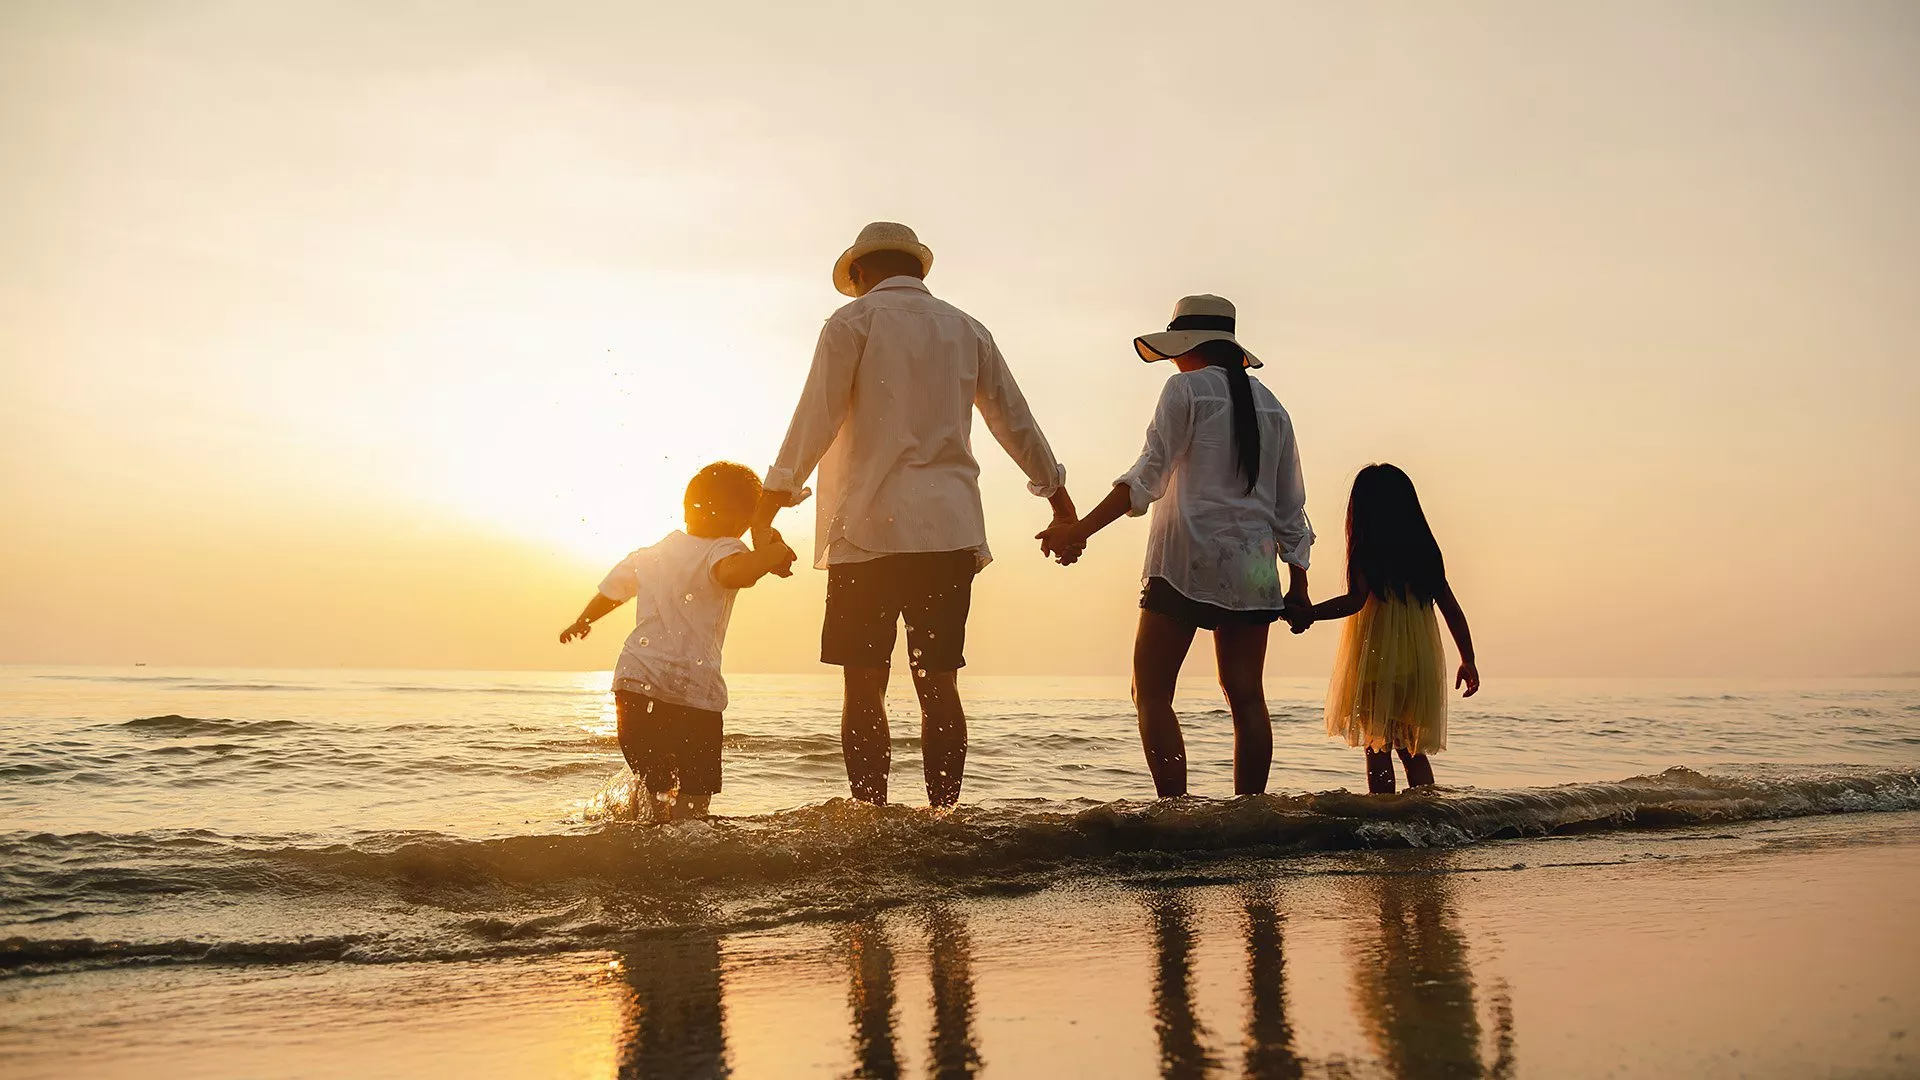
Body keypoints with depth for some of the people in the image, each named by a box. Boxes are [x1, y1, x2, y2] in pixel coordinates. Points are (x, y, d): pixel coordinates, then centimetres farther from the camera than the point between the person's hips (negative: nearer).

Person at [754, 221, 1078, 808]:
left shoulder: (853, 321, 5)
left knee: (865, 685, -3)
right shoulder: (967, 329, 18)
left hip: (870, 527, -4)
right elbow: (1014, 418, 23)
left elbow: (816, 416, -6)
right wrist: (1056, 491, 35)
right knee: (939, 684, 3)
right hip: (950, 529, 4)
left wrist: (775, 495, -7)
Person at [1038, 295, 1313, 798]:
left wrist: (1083, 528, -20)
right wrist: (1298, 583, 20)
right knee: (1246, 696, 6)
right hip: (1253, 568, 6)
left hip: (1188, 560, -6)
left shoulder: (1187, 389, -2)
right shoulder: (1270, 405, 16)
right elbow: (1290, 506, 16)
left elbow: (1149, 473, -14)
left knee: (1151, 693, -3)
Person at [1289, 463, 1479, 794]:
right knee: (1413, 750, 15)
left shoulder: (1367, 550, -6)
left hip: (1377, 660, -5)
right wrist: (1468, 660, 16)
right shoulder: (1425, 550, 11)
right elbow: (1452, 610, 11)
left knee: (1378, 749, -1)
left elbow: (1356, 599, -20)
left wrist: (1310, 613, -24)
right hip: (1420, 664, 6)